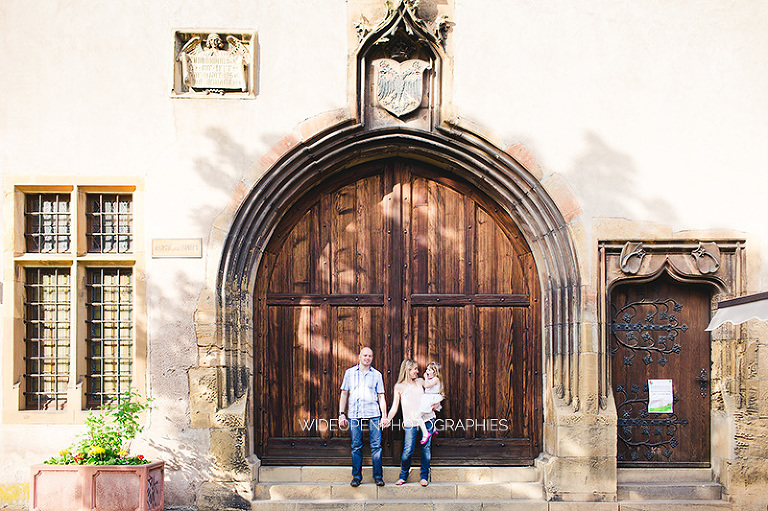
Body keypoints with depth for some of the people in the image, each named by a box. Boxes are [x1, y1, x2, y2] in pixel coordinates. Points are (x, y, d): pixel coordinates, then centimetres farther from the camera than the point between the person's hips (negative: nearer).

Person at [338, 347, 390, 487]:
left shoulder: (376, 375, 12)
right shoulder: (350, 373, 12)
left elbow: (381, 396, 12)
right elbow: (344, 394, 14)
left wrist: (384, 416, 4)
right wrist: (342, 414, 6)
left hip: (373, 414, 0)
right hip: (354, 414, 0)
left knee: (376, 445, -5)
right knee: (356, 447, 1)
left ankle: (378, 476, 3)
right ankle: (356, 477, 9)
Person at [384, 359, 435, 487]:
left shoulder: (420, 382, 13)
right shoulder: (399, 387, 7)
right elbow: (394, 407, 6)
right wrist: (388, 419, -9)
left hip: (427, 420, 2)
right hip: (410, 423, -2)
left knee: (426, 448, 1)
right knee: (408, 450, -9)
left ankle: (424, 476, 12)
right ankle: (403, 476, 10)